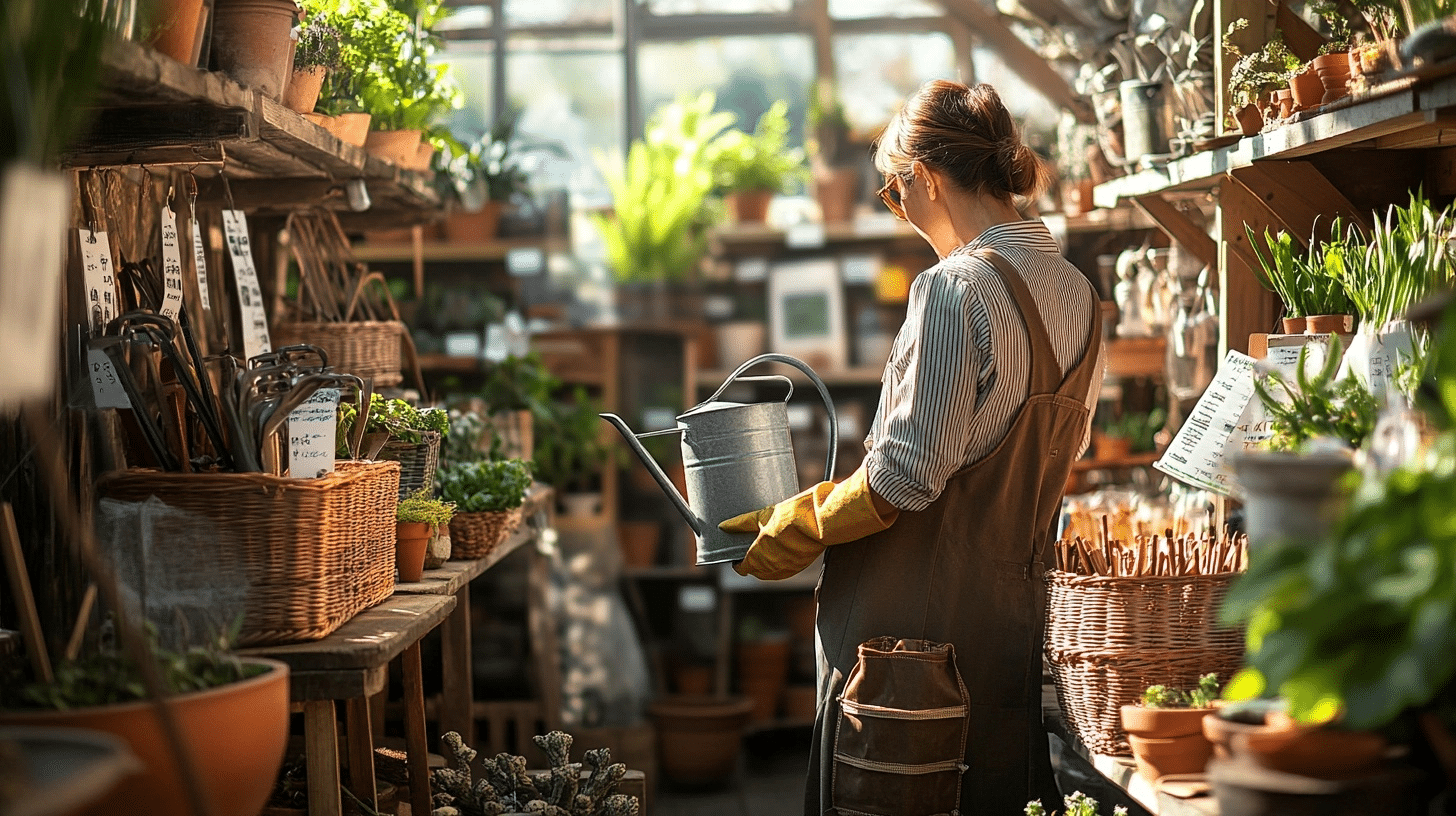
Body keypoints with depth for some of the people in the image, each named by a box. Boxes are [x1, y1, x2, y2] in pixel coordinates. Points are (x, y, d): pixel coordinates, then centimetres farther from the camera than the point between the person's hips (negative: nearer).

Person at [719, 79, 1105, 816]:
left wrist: (793, 529, -5)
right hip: (1012, 609, 8)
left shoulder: (956, 288, -16)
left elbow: (907, 475, -19)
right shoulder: (1077, 297, 8)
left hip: (914, 612, -8)